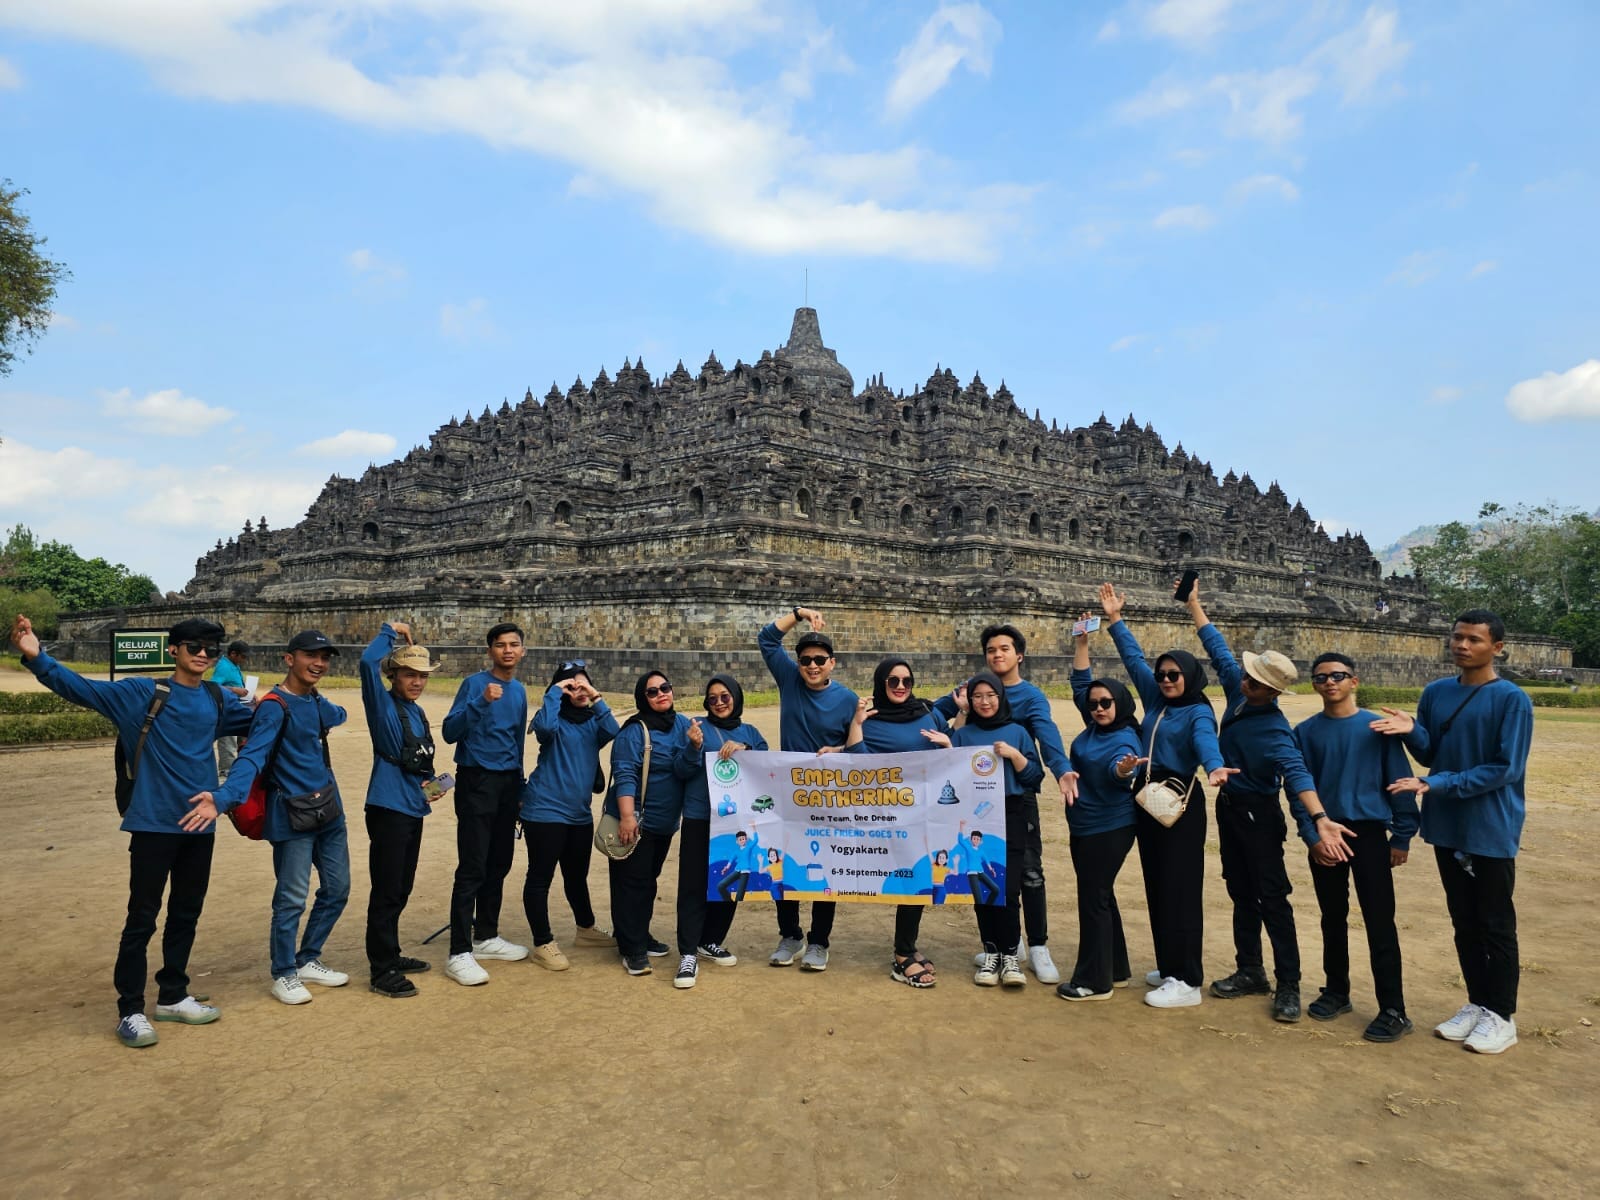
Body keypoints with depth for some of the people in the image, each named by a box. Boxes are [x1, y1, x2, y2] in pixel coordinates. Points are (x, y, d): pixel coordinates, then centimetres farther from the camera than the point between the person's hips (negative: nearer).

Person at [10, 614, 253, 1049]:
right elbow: (82, 689, -13)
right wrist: (36, 657, -26)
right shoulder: (142, 693, -5)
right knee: (142, 918, 0)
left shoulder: (220, 701, 7)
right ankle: (130, 1010, 13)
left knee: (186, 914, 15)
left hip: (200, 825, 5)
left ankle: (172, 997, 29)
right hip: (153, 824, -4)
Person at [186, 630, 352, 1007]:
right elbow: (251, 758, -28)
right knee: (292, 899, 0)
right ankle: (284, 975, 19)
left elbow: (338, 716, 34)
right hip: (293, 815, -8)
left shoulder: (316, 702, 8)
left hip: (329, 809, 8)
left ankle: (309, 961, 32)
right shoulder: (274, 707, -15)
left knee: (337, 889, 15)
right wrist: (223, 797, -41)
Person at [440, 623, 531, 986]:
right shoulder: (474, 684, -9)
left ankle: (487, 937, 25)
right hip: (477, 782, -7)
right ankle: (460, 953, -3)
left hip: (509, 782, 7)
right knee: (472, 869, -8)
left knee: (499, 865, 12)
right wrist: (481, 702, -31)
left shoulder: (519, 691, 11)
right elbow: (450, 732, -19)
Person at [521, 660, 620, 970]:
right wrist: (555, 692, -21)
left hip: (580, 813, 6)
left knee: (577, 876, 21)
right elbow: (544, 727, -31)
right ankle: (543, 944, 8)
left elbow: (612, 732, -12)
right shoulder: (556, 719, -6)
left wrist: (596, 698, -16)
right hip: (545, 810, -6)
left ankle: (586, 929, 36)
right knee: (540, 877, 0)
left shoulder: (592, 721, 8)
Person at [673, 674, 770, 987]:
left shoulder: (749, 732, 12)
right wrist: (694, 747, -24)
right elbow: (682, 772, -6)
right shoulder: (699, 727, 1)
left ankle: (710, 942, 27)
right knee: (694, 885, -6)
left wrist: (743, 749, -18)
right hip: (700, 819, -4)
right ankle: (688, 953, -1)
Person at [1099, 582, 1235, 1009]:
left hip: (1180, 803, -8)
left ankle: (1188, 982, -1)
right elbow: (1134, 658, 16)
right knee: (1156, 886, 13)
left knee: (1180, 888, -6)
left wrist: (1214, 767, -52)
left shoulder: (1198, 713, -10)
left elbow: (1206, 741, -32)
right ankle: (1169, 966, 25)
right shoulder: (1155, 701, 10)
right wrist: (1115, 620, 14)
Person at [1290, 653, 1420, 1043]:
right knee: (1333, 918, 14)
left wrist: (1402, 836, -3)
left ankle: (1393, 1010, 5)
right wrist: (1313, 834, -8)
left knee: (1379, 922, -3)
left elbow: (1400, 782, -1)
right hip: (1325, 836, 3)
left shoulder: (1377, 727, -3)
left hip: (1369, 833, -2)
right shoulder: (1306, 731, 2)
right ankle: (1336, 991, 28)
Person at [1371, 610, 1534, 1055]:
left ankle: (1501, 1016, 19)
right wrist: (1411, 730, -11)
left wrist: (1437, 785, -21)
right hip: (1447, 828, 5)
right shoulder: (1435, 693, 5)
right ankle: (1477, 1004, 28)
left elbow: (1505, 768, -16)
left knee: (1495, 926, 5)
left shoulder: (1512, 700, -12)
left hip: (1491, 831, -5)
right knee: (1464, 921, 15)